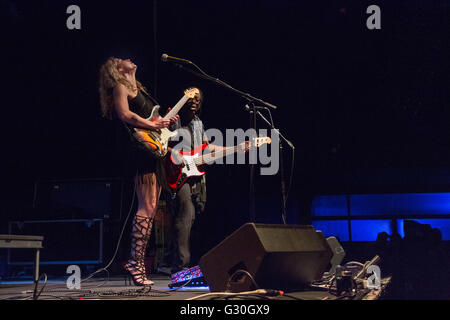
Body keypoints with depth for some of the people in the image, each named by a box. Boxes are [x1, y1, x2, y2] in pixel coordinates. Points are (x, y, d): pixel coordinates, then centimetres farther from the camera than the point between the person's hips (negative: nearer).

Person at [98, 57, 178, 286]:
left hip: (154, 150, 9)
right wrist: (152, 124, -14)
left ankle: (138, 262, 6)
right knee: (147, 207, -16)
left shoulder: (138, 88, 29)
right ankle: (135, 262, -17)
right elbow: (124, 114, -15)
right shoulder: (120, 86, 2)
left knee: (151, 209, 5)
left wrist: (165, 122, 13)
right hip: (141, 151, -9)